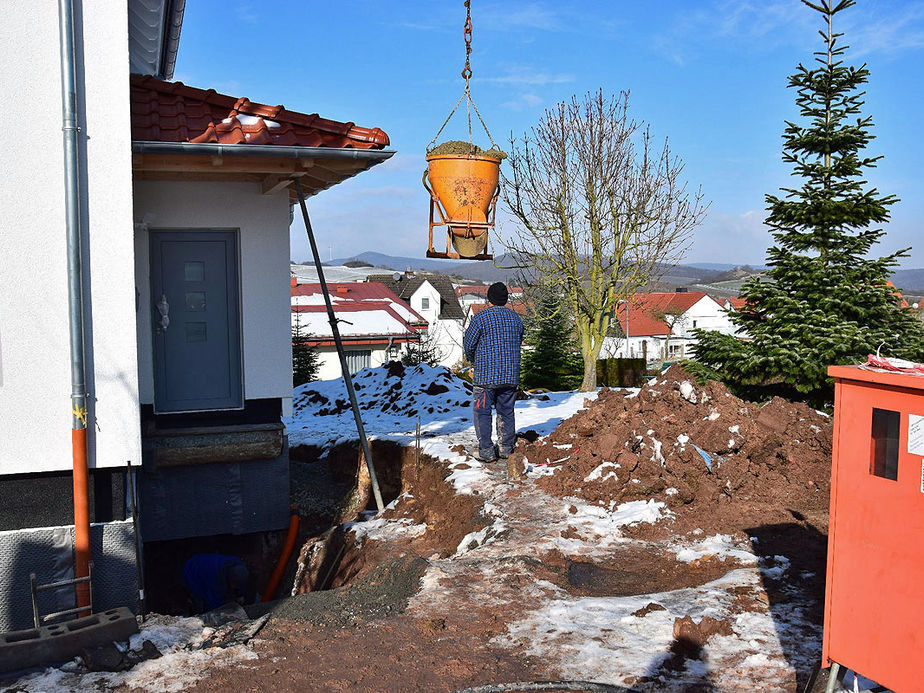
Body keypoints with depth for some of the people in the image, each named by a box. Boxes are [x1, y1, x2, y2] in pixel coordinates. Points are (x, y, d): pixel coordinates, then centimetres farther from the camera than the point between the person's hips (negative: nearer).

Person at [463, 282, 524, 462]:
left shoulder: (481, 318, -9)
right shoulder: (516, 318, 8)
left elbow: (468, 344, -4)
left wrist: (473, 359, 17)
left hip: (486, 375, -5)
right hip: (510, 376, 5)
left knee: (482, 413, 2)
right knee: (506, 412, 14)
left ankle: (486, 452, 1)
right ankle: (506, 448, 20)